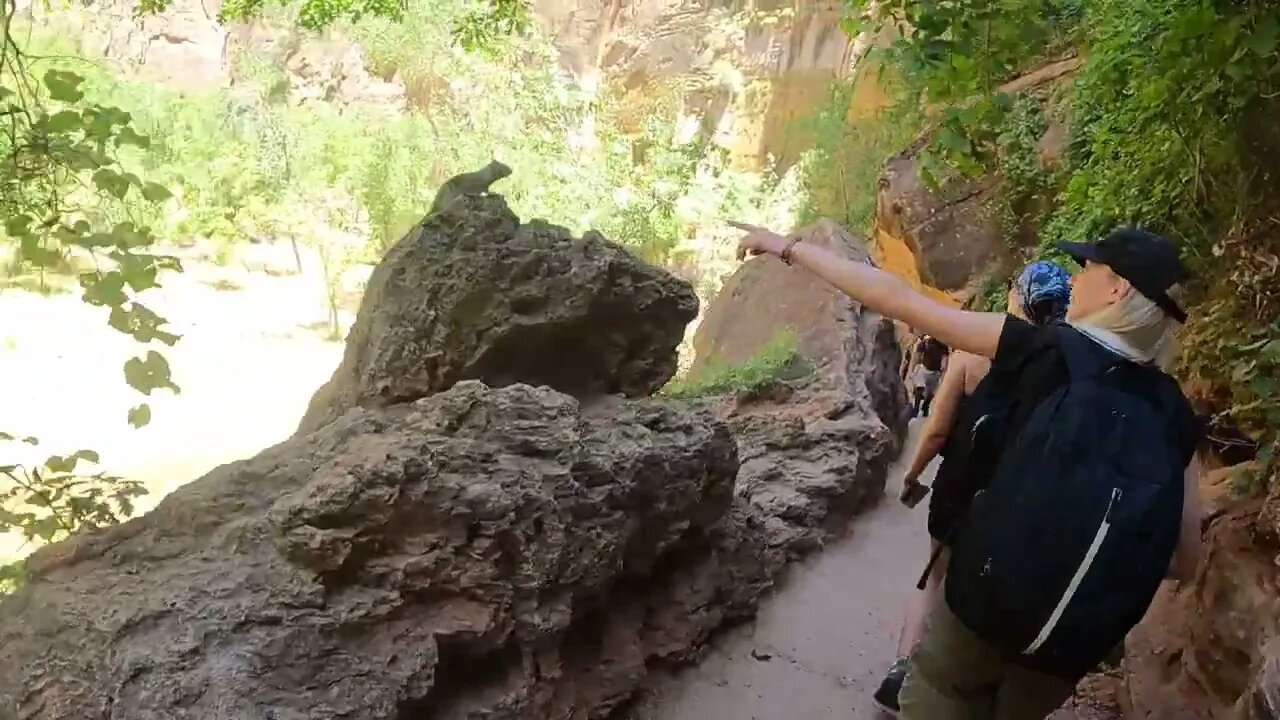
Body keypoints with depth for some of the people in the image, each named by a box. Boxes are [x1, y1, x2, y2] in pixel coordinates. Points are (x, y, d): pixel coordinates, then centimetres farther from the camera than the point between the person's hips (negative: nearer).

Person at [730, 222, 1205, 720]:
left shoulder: (1045, 352, -10)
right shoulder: (1173, 414, 0)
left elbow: (896, 300, -8)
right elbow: (1184, 559, 2)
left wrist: (790, 248, -1)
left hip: (983, 604, -4)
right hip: (1069, 645, 4)